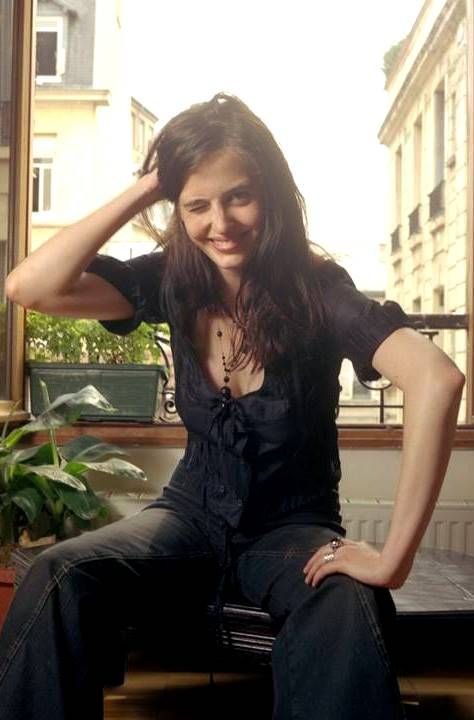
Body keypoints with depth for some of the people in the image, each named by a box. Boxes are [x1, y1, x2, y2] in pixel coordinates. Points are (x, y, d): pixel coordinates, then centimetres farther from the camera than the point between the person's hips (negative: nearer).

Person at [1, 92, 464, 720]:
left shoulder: (317, 289, -18)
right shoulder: (174, 282, -6)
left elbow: (436, 379, -34)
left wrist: (395, 557, -38)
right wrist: (141, 193, -19)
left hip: (294, 528, -2)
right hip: (194, 517, 3)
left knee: (348, 614, -37)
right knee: (58, 579, -26)